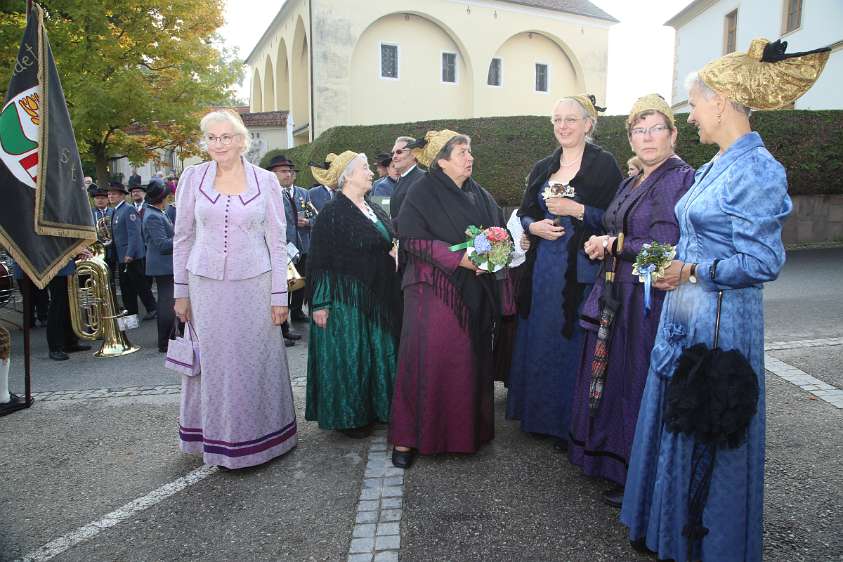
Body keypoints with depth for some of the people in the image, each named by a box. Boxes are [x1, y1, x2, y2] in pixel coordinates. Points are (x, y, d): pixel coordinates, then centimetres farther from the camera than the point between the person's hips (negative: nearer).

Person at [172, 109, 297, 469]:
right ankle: (218, 438, 26)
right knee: (212, 361, 9)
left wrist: (279, 295, -1)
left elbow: (277, 241, 2)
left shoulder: (265, 180, 1)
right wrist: (181, 292, 6)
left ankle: (258, 437, 25)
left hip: (253, 284, -1)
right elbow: (183, 238, 8)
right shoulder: (193, 177, 3)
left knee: (256, 361, 7)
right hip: (206, 285, 1)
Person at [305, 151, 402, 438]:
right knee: (347, 355, 2)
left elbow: (387, 246, 23)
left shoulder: (375, 209, 12)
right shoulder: (332, 213, -10)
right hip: (346, 299, -7)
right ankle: (348, 415, 17)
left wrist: (397, 253, 1)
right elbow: (319, 262, -13)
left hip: (379, 299, 8)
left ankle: (375, 408, 28)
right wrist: (320, 303, -17)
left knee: (379, 354, 13)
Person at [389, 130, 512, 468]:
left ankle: (466, 431, 23)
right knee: (427, 361, -5)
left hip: (474, 294, 6)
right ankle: (407, 438, 6)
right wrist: (458, 257, -20)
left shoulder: (480, 196, 14)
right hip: (434, 291, -6)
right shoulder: (422, 193, -5)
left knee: (470, 361, 8)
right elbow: (411, 239, -14)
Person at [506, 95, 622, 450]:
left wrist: (575, 210, -16)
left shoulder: (604, 164, -2)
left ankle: (569, 424, 15)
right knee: (539, 341, 10)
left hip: (580, 270, -5)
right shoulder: (543, 168, 14)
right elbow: (524, 213, 16)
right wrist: (535, 226, -5)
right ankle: (538, 415, 25)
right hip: (542, 268, 5)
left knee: (572, 343, 0)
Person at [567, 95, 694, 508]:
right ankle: (612, 456, 31)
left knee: (640, 385, 1)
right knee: (615, 378, 14)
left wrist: (613, 244, -9)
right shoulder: (630, 184, 16)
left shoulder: (681, 179, -11)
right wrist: (602, 244, -2)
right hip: (617, 295, 8)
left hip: (652, 299, -8)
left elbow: (667, 247, -19)